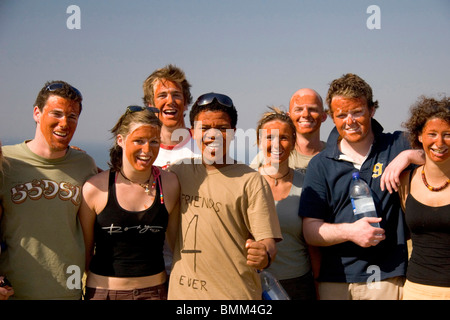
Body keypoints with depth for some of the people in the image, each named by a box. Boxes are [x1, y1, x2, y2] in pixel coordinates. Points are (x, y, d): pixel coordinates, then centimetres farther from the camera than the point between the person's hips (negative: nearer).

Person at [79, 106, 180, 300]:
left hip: (155, 290, 1)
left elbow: (176, 241, 5)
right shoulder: (94, 188, -8)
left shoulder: (170, 184, -3)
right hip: (103, 290, -1)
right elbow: (85, 249, 1)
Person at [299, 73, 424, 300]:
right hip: (335, 279, 1)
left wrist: (408, 156, -14)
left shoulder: (397, 146, 3)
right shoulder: (320, 165, 2)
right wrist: (349, 231, -18)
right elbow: (310, 232, -1)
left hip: (387, 277, 0)